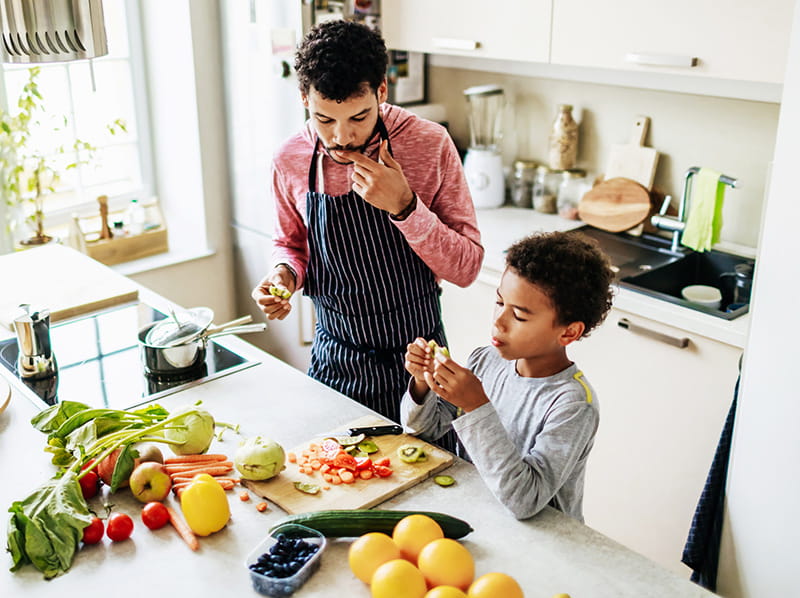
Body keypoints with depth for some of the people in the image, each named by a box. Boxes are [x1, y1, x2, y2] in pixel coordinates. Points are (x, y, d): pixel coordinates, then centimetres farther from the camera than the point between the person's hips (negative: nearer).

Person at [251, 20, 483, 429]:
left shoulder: (430, 145, -16)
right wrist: (285, 272, -12)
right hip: (335, 360, 2)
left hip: (418, 356, -2)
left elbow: (466, 269, -14)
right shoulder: (289, 160, -8)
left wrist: (404, 206, -28)